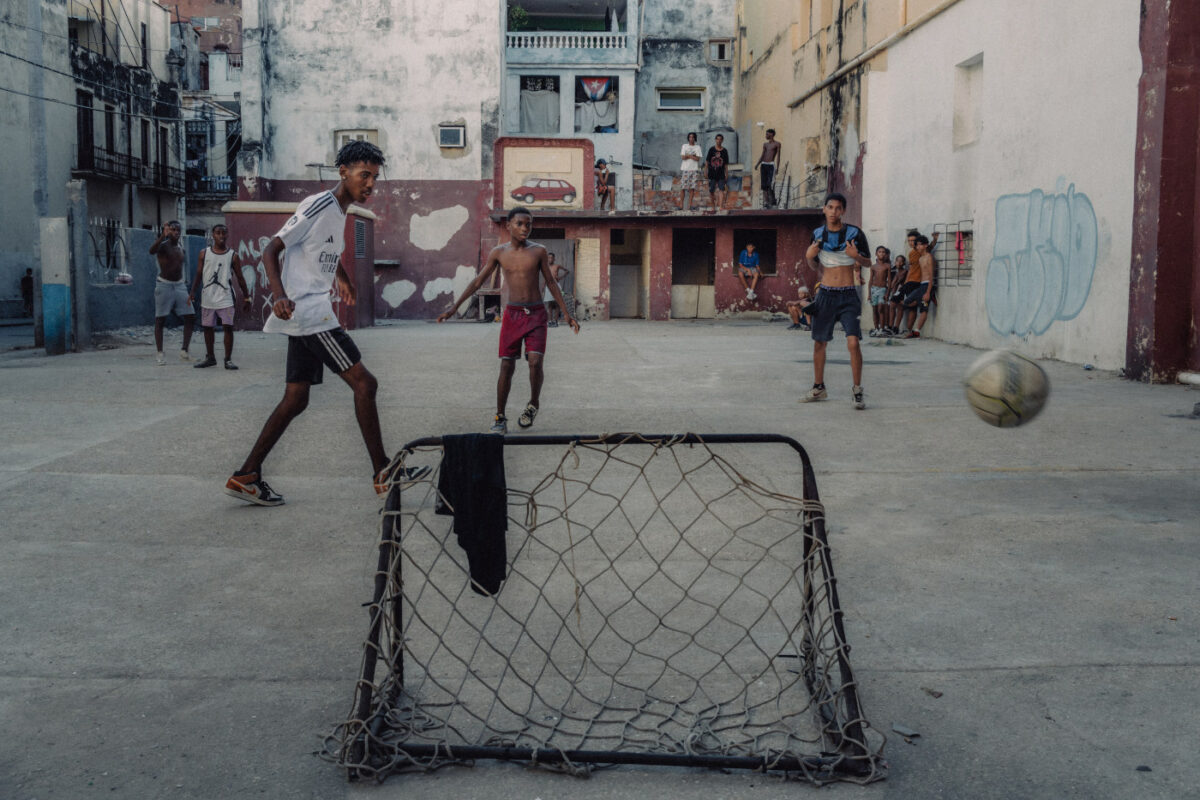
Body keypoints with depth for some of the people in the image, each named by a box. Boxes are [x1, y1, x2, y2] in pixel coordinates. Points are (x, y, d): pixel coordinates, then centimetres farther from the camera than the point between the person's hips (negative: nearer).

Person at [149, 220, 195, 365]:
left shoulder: (180, 249, 12)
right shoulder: (163, 246, -9)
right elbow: (152, 251, -32)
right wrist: (163, 235, -44)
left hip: (179, 285, 6)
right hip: (164, 285, -6)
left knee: (190, 317, -2)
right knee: (160, 320, -1)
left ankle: (184, 351, 3)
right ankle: (160, 354, 4)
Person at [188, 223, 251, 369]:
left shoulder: (232, 256, 1)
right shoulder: (204, 253, 5)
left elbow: (240, 278, 5)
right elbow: (199, 275, 8)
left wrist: (246, 297, 4)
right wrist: (193, 292, 0)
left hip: (225, 298, -2)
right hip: (207, 298, 2)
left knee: (228, 327, -7)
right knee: (208, 328, 9)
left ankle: (228, 359, 0)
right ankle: (210, 358, 21)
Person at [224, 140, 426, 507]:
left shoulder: (339, 213, 16)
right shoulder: (317, 206, -12)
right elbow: (270, 250, -16)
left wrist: (343, 278, 33)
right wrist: (279, 296, -30)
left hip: (312, 317, 10)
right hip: (307, 311, -10)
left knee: (296, 399, 8)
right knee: (364, 382, -11)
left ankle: (247, 476, 12)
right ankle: (382, 473, -5)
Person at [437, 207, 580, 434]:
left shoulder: (538, 251, 0)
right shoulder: (498, 253, 2)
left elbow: (551, 283, 7)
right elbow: (478, 281, 8)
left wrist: (566, 314, 3)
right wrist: (454, 307, 6)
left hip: (536, 313, -1)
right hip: (512, 313, 1)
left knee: (535, 361, -16)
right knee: (506, 366, -2)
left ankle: (534, 404, 9)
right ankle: (500, 418, 7)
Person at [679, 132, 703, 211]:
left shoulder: (697, 147, 9)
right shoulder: (684, 146, 10)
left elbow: (698, 159, -3)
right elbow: (683, 157, -1)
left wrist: (688, 155, -6)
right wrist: (692, 156, -5)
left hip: (694, 170, 0)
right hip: (685, 169, 0)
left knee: (692, 188, -3)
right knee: (683, 188, -5)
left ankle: (690, 205, 0)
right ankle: (681, 205, -3)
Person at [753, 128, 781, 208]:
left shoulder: (777, 144, 2)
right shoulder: (765, 144, 18)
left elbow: (778, 156, -3)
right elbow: (762, 156, 16)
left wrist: (777, 167, -13)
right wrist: (757, 164, 2)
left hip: (771, 165, -6)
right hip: (763, 165, 6)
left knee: (770, 185, -14)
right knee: (764, 185, 0)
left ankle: (772, 202, -4)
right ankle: (765, 202, 2)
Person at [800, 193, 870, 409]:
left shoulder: (855, 233, -4)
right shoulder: (817, 234, 5)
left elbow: (868, 262, 5)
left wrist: (857, 257, -17)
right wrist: (809, 257, -7)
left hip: (848, 296, -3)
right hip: (825, 294, 3)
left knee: (853, 342, -16)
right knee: (819, 343, 11)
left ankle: (857, 390, -4)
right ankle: (818, 388, 27)